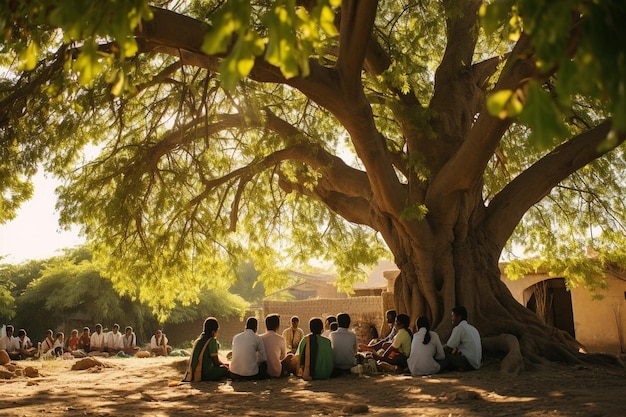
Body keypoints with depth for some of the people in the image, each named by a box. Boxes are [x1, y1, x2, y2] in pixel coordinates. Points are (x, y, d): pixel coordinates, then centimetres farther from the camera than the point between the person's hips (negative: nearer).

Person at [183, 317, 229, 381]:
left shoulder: (197, 340, 14)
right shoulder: (212, 341, -10)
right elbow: (215, 362, -9)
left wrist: (222, 364, 25)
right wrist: (223, 365, 12)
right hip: (203, 375, -8)